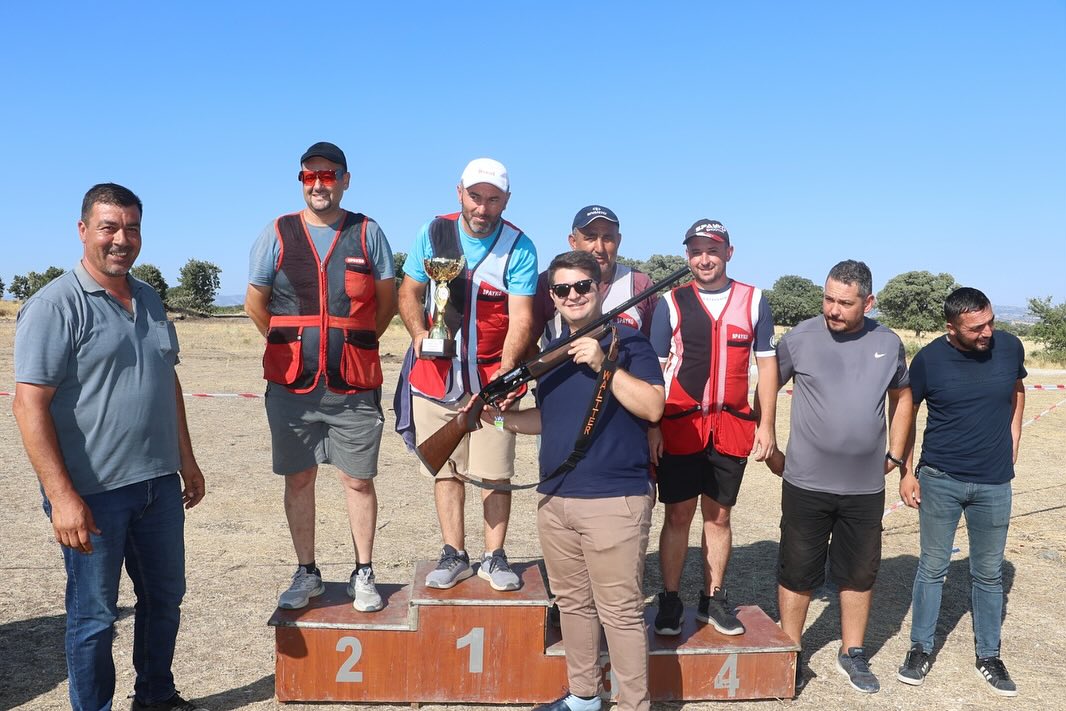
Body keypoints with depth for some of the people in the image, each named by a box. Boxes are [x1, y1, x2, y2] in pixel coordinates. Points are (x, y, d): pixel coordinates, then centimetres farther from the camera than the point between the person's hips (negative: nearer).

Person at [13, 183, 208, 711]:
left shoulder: (149, 300, 10)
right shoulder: (55, 305, -12)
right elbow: (29, 403, -17)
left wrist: (187, 460, 16)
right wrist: (61, 496, -22)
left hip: (159, 483, 7)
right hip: (93, 492, -7)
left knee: (165, 597, 19)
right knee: (94, 615, 8)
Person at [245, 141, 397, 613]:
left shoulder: (367, 233, 4)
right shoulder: (278, 233, 4)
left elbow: (387, 300, 10)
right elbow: (255, 303, 11)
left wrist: (356, 343, 7)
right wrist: (291, 345, 11)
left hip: (354, 385, -1)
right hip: (292, 383, 1)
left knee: (358, 481, 4)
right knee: (298, 479, 10)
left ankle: (363, 575, 19)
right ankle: (306, 573, 25)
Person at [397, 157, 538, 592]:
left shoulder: (519, 248, -7)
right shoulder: (433, 232, 1)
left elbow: (521, 319, -15)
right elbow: (409, 292, 8)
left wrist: (503, 375, -28)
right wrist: (419, 333, -11)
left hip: (492, 377, -2)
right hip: (435, 374, 2)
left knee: (495, 472, 1)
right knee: (446, 470, 8)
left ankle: (494, 557, 17)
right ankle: (454, 556, 21)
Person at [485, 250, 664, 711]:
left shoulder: (627, 341, -7)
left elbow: (653, 408, -18)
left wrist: (603, 364, -24)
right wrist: (500, 416, 5)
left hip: (614, 501, -7)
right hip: (554, 500, 7)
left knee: (620, 612, 0)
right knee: (572, 604, 18)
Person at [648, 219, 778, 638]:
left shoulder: (754, 301, 5)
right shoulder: (671, 303, 2)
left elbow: (767, 364, 8)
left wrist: (767, 424, 3)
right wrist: (651, 426, -6)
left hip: (733, 426, 1)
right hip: (679, 426, -1)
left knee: (718, 516, 11)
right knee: (678, 515, 3)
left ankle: (713, 599, 23)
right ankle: (670, 600, 15)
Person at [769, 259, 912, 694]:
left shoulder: (889, 344, 1)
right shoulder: (799, 338, -9)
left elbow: (902, 396, 17)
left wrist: (895, 454, 11)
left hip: (866, 487, 3)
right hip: (806, 483, -2)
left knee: (860, 573, 15)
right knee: (797, 571, 7)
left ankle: (852, 653, 34)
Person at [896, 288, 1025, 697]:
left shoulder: (1010, 347, -6)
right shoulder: (929, 359, -12)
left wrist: (1011, 447, 8)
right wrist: (907, 471, -2)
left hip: (994, 484, 2)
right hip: (939, 480, -2)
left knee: (988, 573, 13)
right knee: (932, 568, 8)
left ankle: (989, 656, 28)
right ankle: (920, 648, 22)